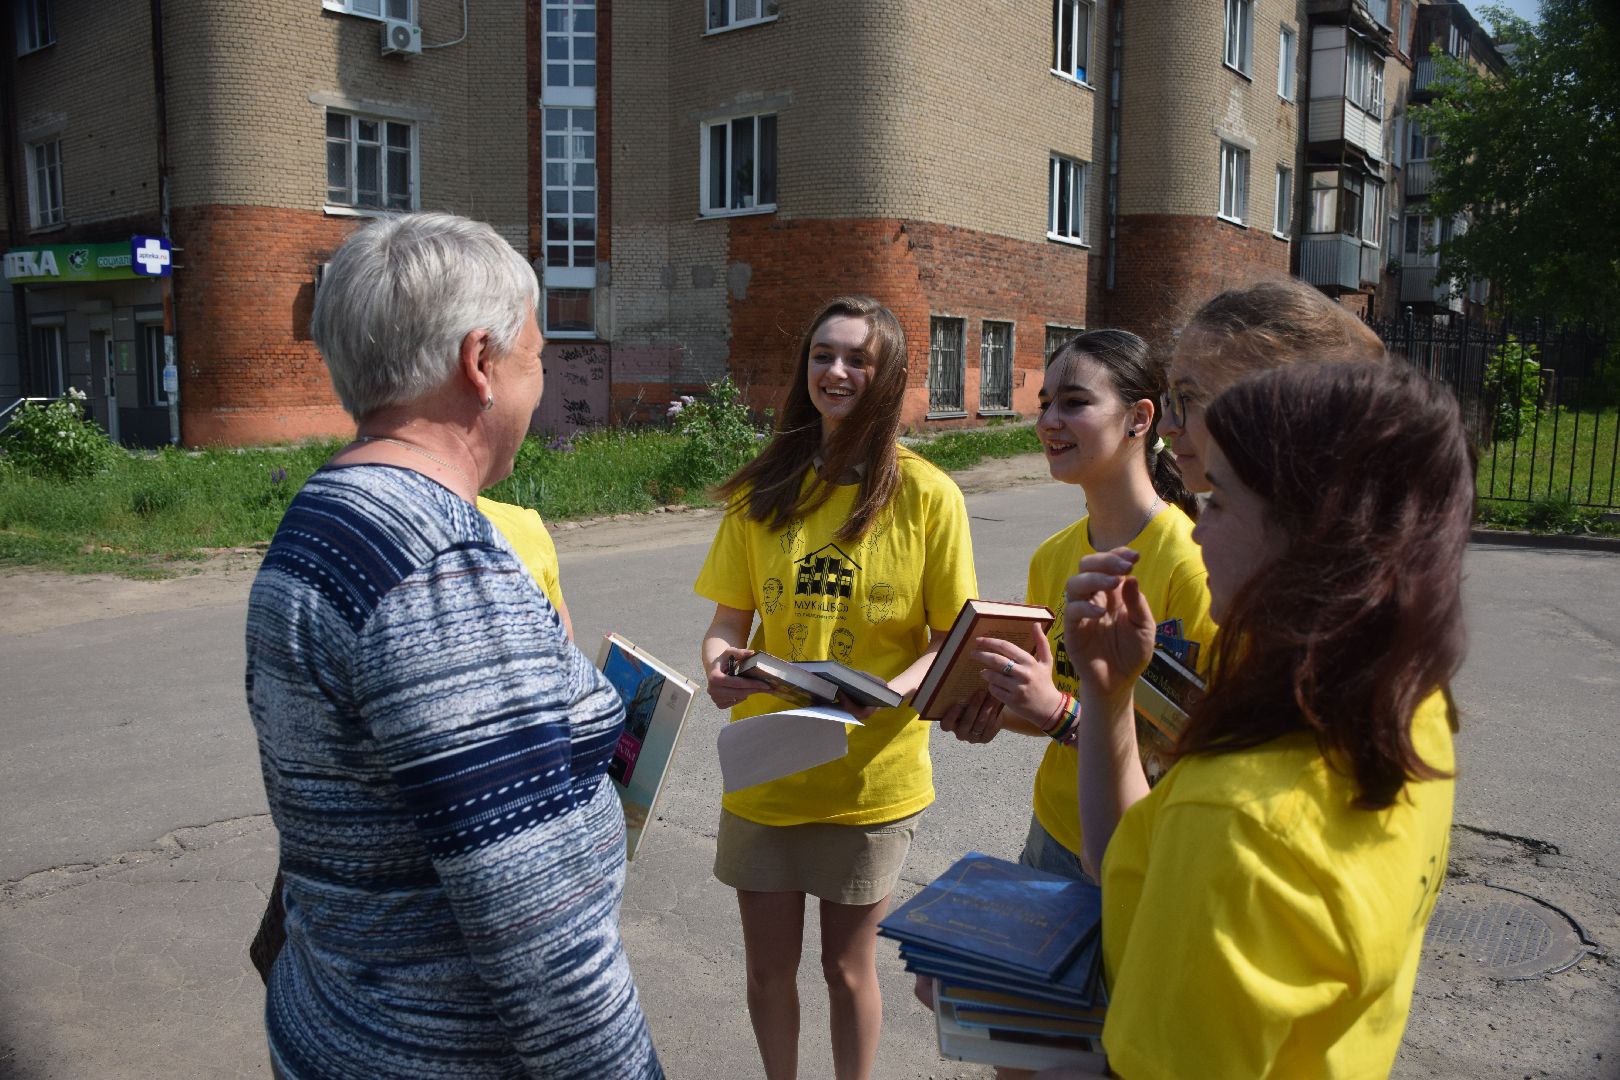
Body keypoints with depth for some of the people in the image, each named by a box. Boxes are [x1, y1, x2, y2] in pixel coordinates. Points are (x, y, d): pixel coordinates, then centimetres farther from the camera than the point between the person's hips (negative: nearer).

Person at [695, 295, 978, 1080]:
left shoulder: (927, 495, -8)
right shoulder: (764, 490, 0)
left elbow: (955, 637, -6)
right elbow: (729, 619, 3)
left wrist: (893, 691, -24)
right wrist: (719, 661, -19)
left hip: (872, 774, -2)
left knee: (848, 966, 15)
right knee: (768, 967, 15)